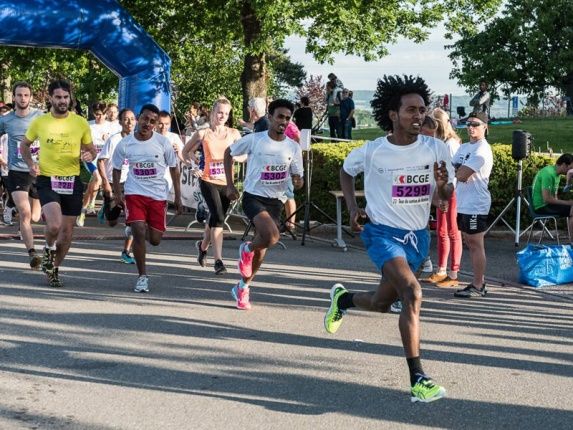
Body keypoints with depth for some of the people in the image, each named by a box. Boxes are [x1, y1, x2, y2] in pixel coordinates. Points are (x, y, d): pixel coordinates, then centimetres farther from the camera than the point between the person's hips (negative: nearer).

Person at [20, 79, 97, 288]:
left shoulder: (81, 123, 1)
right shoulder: (39, 122, 0)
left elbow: (91, 149, 12)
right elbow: (24, 144, 16)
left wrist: (89, 155, -12)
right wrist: (31, 164, -2)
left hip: (72, 182, 2)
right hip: (47, 181, -2)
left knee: (67, 231, 7)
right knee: (54, 224, -23)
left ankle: (54, 270, 29)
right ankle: (49, 249, 12)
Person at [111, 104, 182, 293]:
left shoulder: (163, 142, -5)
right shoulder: (125, 144, -4)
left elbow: (173, 168, 5)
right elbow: (116, 169, 9)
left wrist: (178, 197, 4)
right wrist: (118, 193, -2)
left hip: (158, 195, 1)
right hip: (134, 193, -1)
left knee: (155, 240, 4)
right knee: (138, 233, -16)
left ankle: (136, 227, 41)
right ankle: (142, 277, -1)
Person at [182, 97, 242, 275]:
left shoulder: (233, 133, 4)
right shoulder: (203, 134, 1)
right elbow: (186, 150, 14)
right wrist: (197, 161, -1)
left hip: (226, 182, 3)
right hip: (209, 181, -3)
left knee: (215, 218, 16)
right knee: (218, 217, -19)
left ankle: (203, 246, 45)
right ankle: (218, 260, -19)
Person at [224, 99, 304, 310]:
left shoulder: (293, 148, 0)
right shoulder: (254, 140, -8)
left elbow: (297, 177, 7)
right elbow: (229, 153, 6)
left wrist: (298, 182, -19)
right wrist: (230, 185, 2)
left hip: (275, 201, 4)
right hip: (253, 196, -4)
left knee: (261, 249, 10)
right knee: (272, 236, -28)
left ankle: (243, 287, 31)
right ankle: (247, 249, 6)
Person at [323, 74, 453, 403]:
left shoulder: (436, 149, -8)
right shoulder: (372, 152, -12)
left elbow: (447, 196, 0)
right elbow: (346, 171, 9)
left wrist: (443, 184, -23)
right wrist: (353, 207, -3)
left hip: (417, 236, 4)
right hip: (383, 233, -4)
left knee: (381, 303, 17)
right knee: (413, 293, -27)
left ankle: (343, 299, 52)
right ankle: (418, 380, -25)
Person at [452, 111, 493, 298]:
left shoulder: (482, 150, -13)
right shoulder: (464, 147, 16)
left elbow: (462, 175, -19)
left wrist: (457, 171, 0)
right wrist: (460, 172, -11)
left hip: (476, 204, -9)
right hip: (463, 203, 9)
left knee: (476, 244, -4)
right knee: (469, 242, 13)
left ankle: (478, 286, 1)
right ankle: (479, 281, 21)